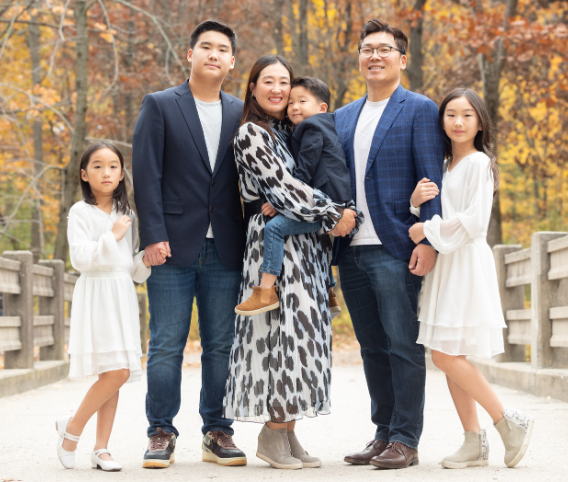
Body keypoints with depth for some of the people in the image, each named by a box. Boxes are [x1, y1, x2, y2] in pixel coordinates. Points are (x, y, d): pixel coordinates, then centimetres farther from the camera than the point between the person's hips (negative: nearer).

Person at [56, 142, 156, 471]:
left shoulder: (127, 215, 15)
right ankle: (72, 428, 2)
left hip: (123, 296, 6)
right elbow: (80, 258, -14)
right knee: (116, 372, -16)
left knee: (116, 375, 2)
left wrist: (146, 261, -2)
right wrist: (112, 237, -12)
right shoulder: (81, 212, -2)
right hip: (95, 295, -6)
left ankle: (101, 448, 8)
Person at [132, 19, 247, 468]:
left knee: (221, 346, 6)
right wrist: (154, 236, -11)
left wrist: (249, 239, 1)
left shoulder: (241, 113, 12)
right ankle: (162, 434, 9)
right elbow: (146, 174, -3)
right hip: (175, 246, -3)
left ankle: (217, 433, 15)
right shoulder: (160, 106, 4)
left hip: (225, 250, 3)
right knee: (166, 346, 0)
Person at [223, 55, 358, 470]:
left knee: (302, 331, 5)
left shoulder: (291, 131, 18)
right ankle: (273, 434, -6)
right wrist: (332, 216, -13)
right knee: (284, 329, -12)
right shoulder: (251, 134, -4)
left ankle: (288, 433, 7)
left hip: (307, 243, 8)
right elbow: (281, 185, -13)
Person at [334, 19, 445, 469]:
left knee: (404, 345, -3)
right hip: (352, 249, 6)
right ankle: (384, 433, 19)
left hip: (396, 250, -6)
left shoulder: (419, 110, -1)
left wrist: (429, 241, -15)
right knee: (372, 348, 11)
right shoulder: (343, 117, 17)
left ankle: (406, 440, 3)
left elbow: (432, 179, -7)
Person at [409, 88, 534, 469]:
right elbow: (432, 214, 17)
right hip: (444, 264, 8)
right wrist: (418, 202, -2)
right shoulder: (444, 165, 17)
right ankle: (475, 443, 9)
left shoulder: (479, 163, -7)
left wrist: (429, 230, -12)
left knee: (447, 356, -13)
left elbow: (473, 221, -15)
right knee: (450, 358, 5)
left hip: (467, 264, -8)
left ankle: (510, 422, -2)